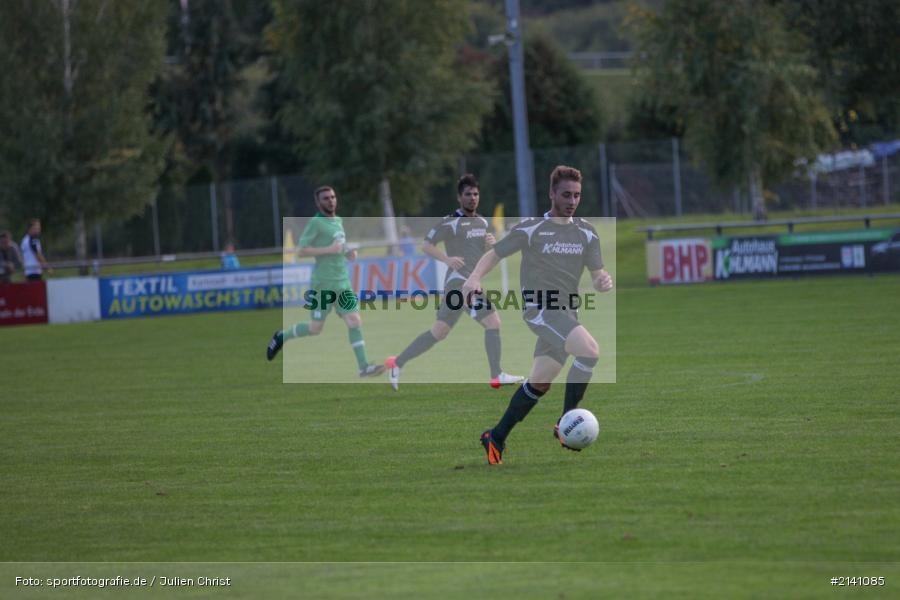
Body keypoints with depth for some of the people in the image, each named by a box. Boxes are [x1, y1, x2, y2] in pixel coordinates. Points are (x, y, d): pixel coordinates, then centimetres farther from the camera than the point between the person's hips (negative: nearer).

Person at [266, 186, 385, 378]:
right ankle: (281, 337, 24)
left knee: (355, 322, -5)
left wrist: (348, 253, 9)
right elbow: (301, 250, -16)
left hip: (343, 283, 7)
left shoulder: (339, 221, 14)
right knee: (315, 328, 0)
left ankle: (364, 367, -8)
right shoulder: (316, 222, -9)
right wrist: (329, 249, -21)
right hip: (323, 284, -7)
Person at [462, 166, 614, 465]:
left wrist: (604, 281, -16)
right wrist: (475, 277, -19)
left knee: (540, 383, 11)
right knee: (590, 350, -27)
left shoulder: (586, 233, 9)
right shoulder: (531, 229, -5)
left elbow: (597, 273, 9)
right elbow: (495, 253, 0)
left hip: (566, 313, 7)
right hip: (539, 308, -7)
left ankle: (496, 437, 25)